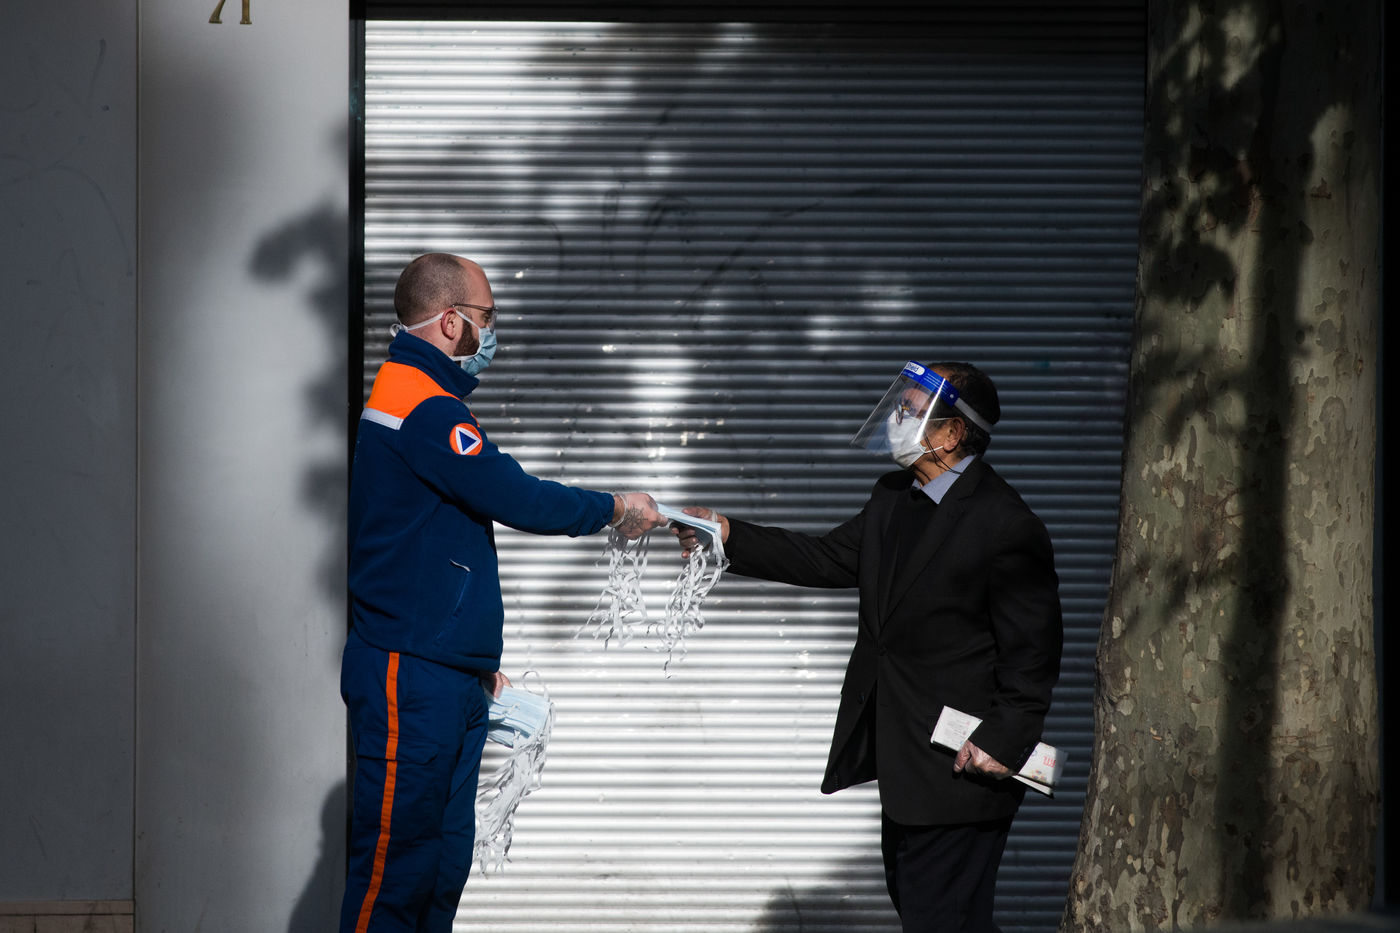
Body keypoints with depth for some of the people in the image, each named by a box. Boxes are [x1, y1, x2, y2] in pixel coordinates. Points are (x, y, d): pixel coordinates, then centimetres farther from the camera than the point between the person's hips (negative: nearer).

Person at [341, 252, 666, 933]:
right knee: (398, 859, -10)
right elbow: (514, 497, -18)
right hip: (410, 674, -10)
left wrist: (479, 665, 24)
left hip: (449, 677, 10)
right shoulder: (423, 408, -13)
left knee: (446, 858, 10)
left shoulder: (419, 400, 20)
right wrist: (613, 509, -2)